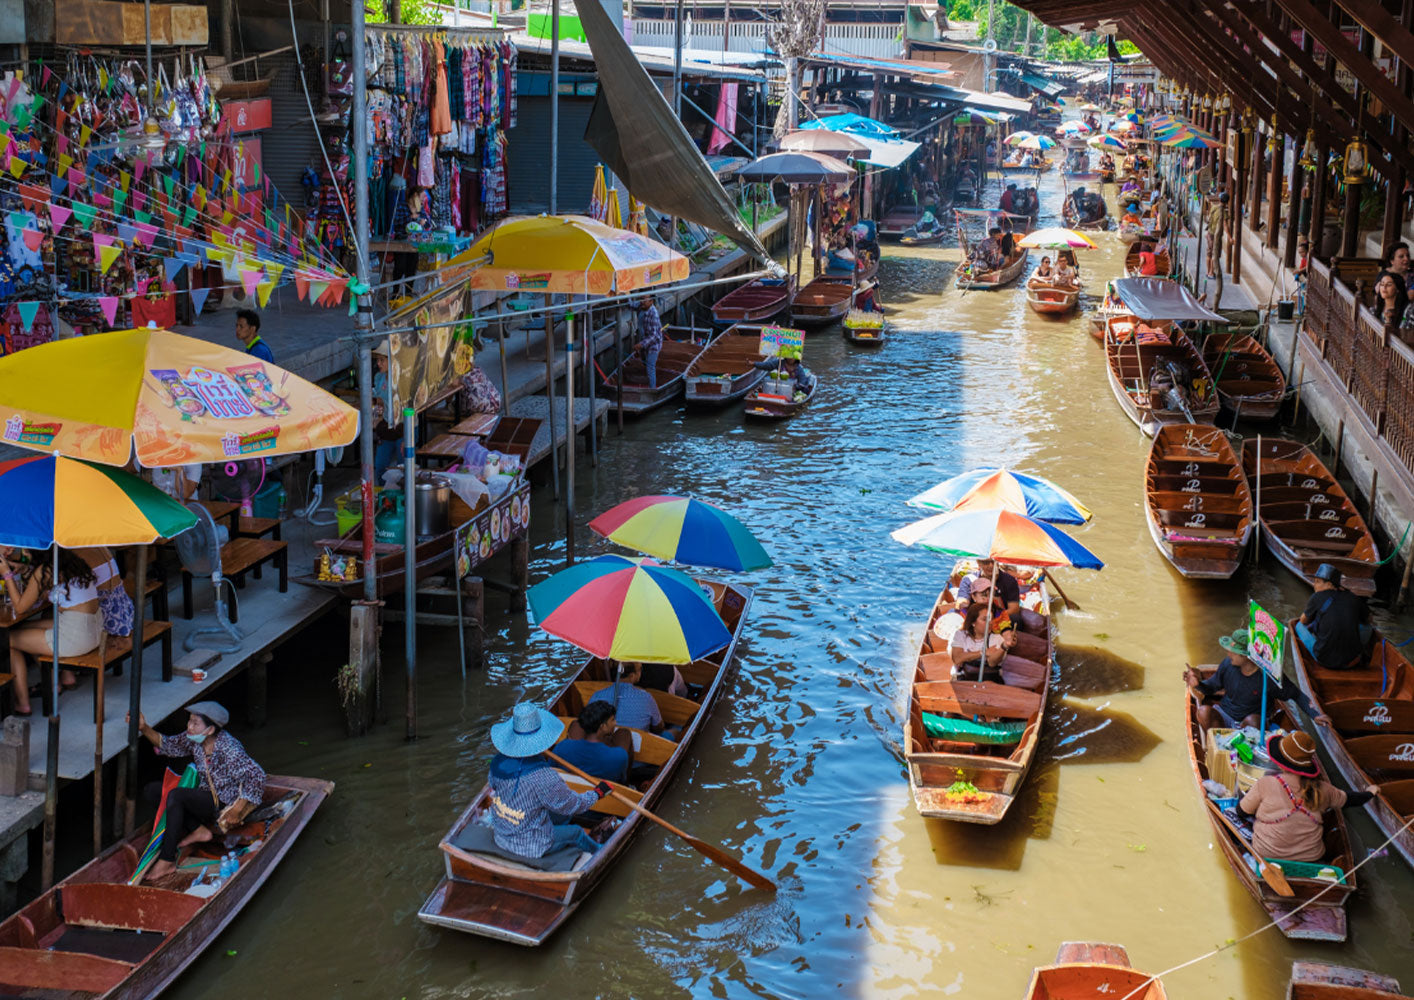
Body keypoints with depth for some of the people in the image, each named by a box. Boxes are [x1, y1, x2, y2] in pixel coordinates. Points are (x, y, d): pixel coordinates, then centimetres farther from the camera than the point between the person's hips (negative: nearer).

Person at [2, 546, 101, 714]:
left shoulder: (44, 571, -12)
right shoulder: (74, 561, 10)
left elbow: (20, 607, -5)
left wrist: (7, 574, 1)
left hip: (76, 635, -8)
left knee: (9, 640, 7)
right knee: (24, 629, 26)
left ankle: (22, 704, 11)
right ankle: (66, 677, 32)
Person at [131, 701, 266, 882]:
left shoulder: (228, 748, -25)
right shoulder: (194, 740, -4)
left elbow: (256, 774, -29)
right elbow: (168, 745, 12)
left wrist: (237, 811, -29)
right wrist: (144, 728, -5)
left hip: (224, 804, -9)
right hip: (205, 796, 9)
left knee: (175, 795, -30)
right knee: (151, 791, -1)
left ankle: (167, 861, -28)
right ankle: (199, 831, -5)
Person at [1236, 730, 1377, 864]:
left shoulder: (1264, 784, -15)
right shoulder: (1321, 789, -5)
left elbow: (1241, 813, -2)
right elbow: (1348, 800, 15)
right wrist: (1370, 793, 36)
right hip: (1311, 857, 3)